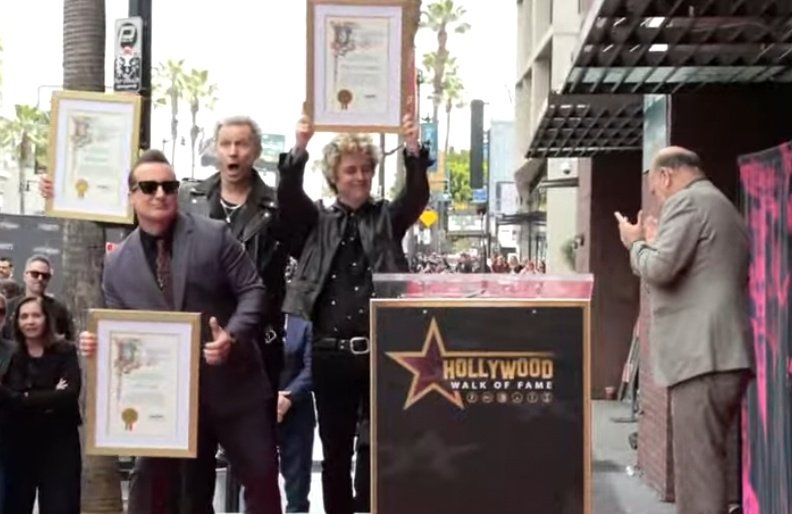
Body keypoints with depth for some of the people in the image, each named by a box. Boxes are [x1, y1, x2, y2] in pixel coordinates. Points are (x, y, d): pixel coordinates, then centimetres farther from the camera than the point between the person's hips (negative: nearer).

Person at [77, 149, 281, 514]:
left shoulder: (214, 235, -2)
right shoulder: (117, 264, 5)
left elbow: (252, 290, -4)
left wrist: (233, 337, -21)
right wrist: (99, 342, -12)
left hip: (234, 384, -2)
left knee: (261, 477, 4)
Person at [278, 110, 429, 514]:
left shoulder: (388, 219, 10)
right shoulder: (316, 222, 10)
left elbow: (417, 194, -6)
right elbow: (288, 196, -6)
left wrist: (413, 149, -23)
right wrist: (299, 148, -22)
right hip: (332, 353, 0)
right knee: (336, 450, 7)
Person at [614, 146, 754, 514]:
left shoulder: (687, 201, -4)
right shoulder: (724, 207, 26)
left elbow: (658, 268, -15)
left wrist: (636, 243, 4)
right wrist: (656, 241, 26)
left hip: (702, 355, -10)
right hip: (726, 353, 10)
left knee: (698, 465, -12)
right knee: (705, 460, 13)